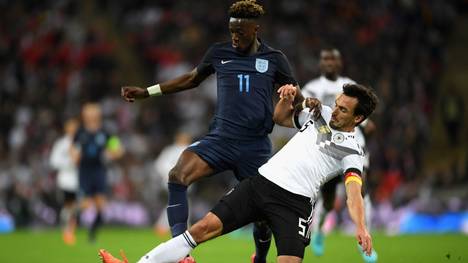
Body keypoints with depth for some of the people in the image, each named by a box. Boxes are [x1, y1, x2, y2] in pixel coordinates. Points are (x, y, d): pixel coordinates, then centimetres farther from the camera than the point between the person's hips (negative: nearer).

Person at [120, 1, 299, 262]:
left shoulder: (274, 59, 5)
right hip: (220, 138, 1)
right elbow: (192, 79, 24)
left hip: (255, 147, -1)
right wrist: (146, 92, 23)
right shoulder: (219, 53, 8)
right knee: (178, 176, -25)